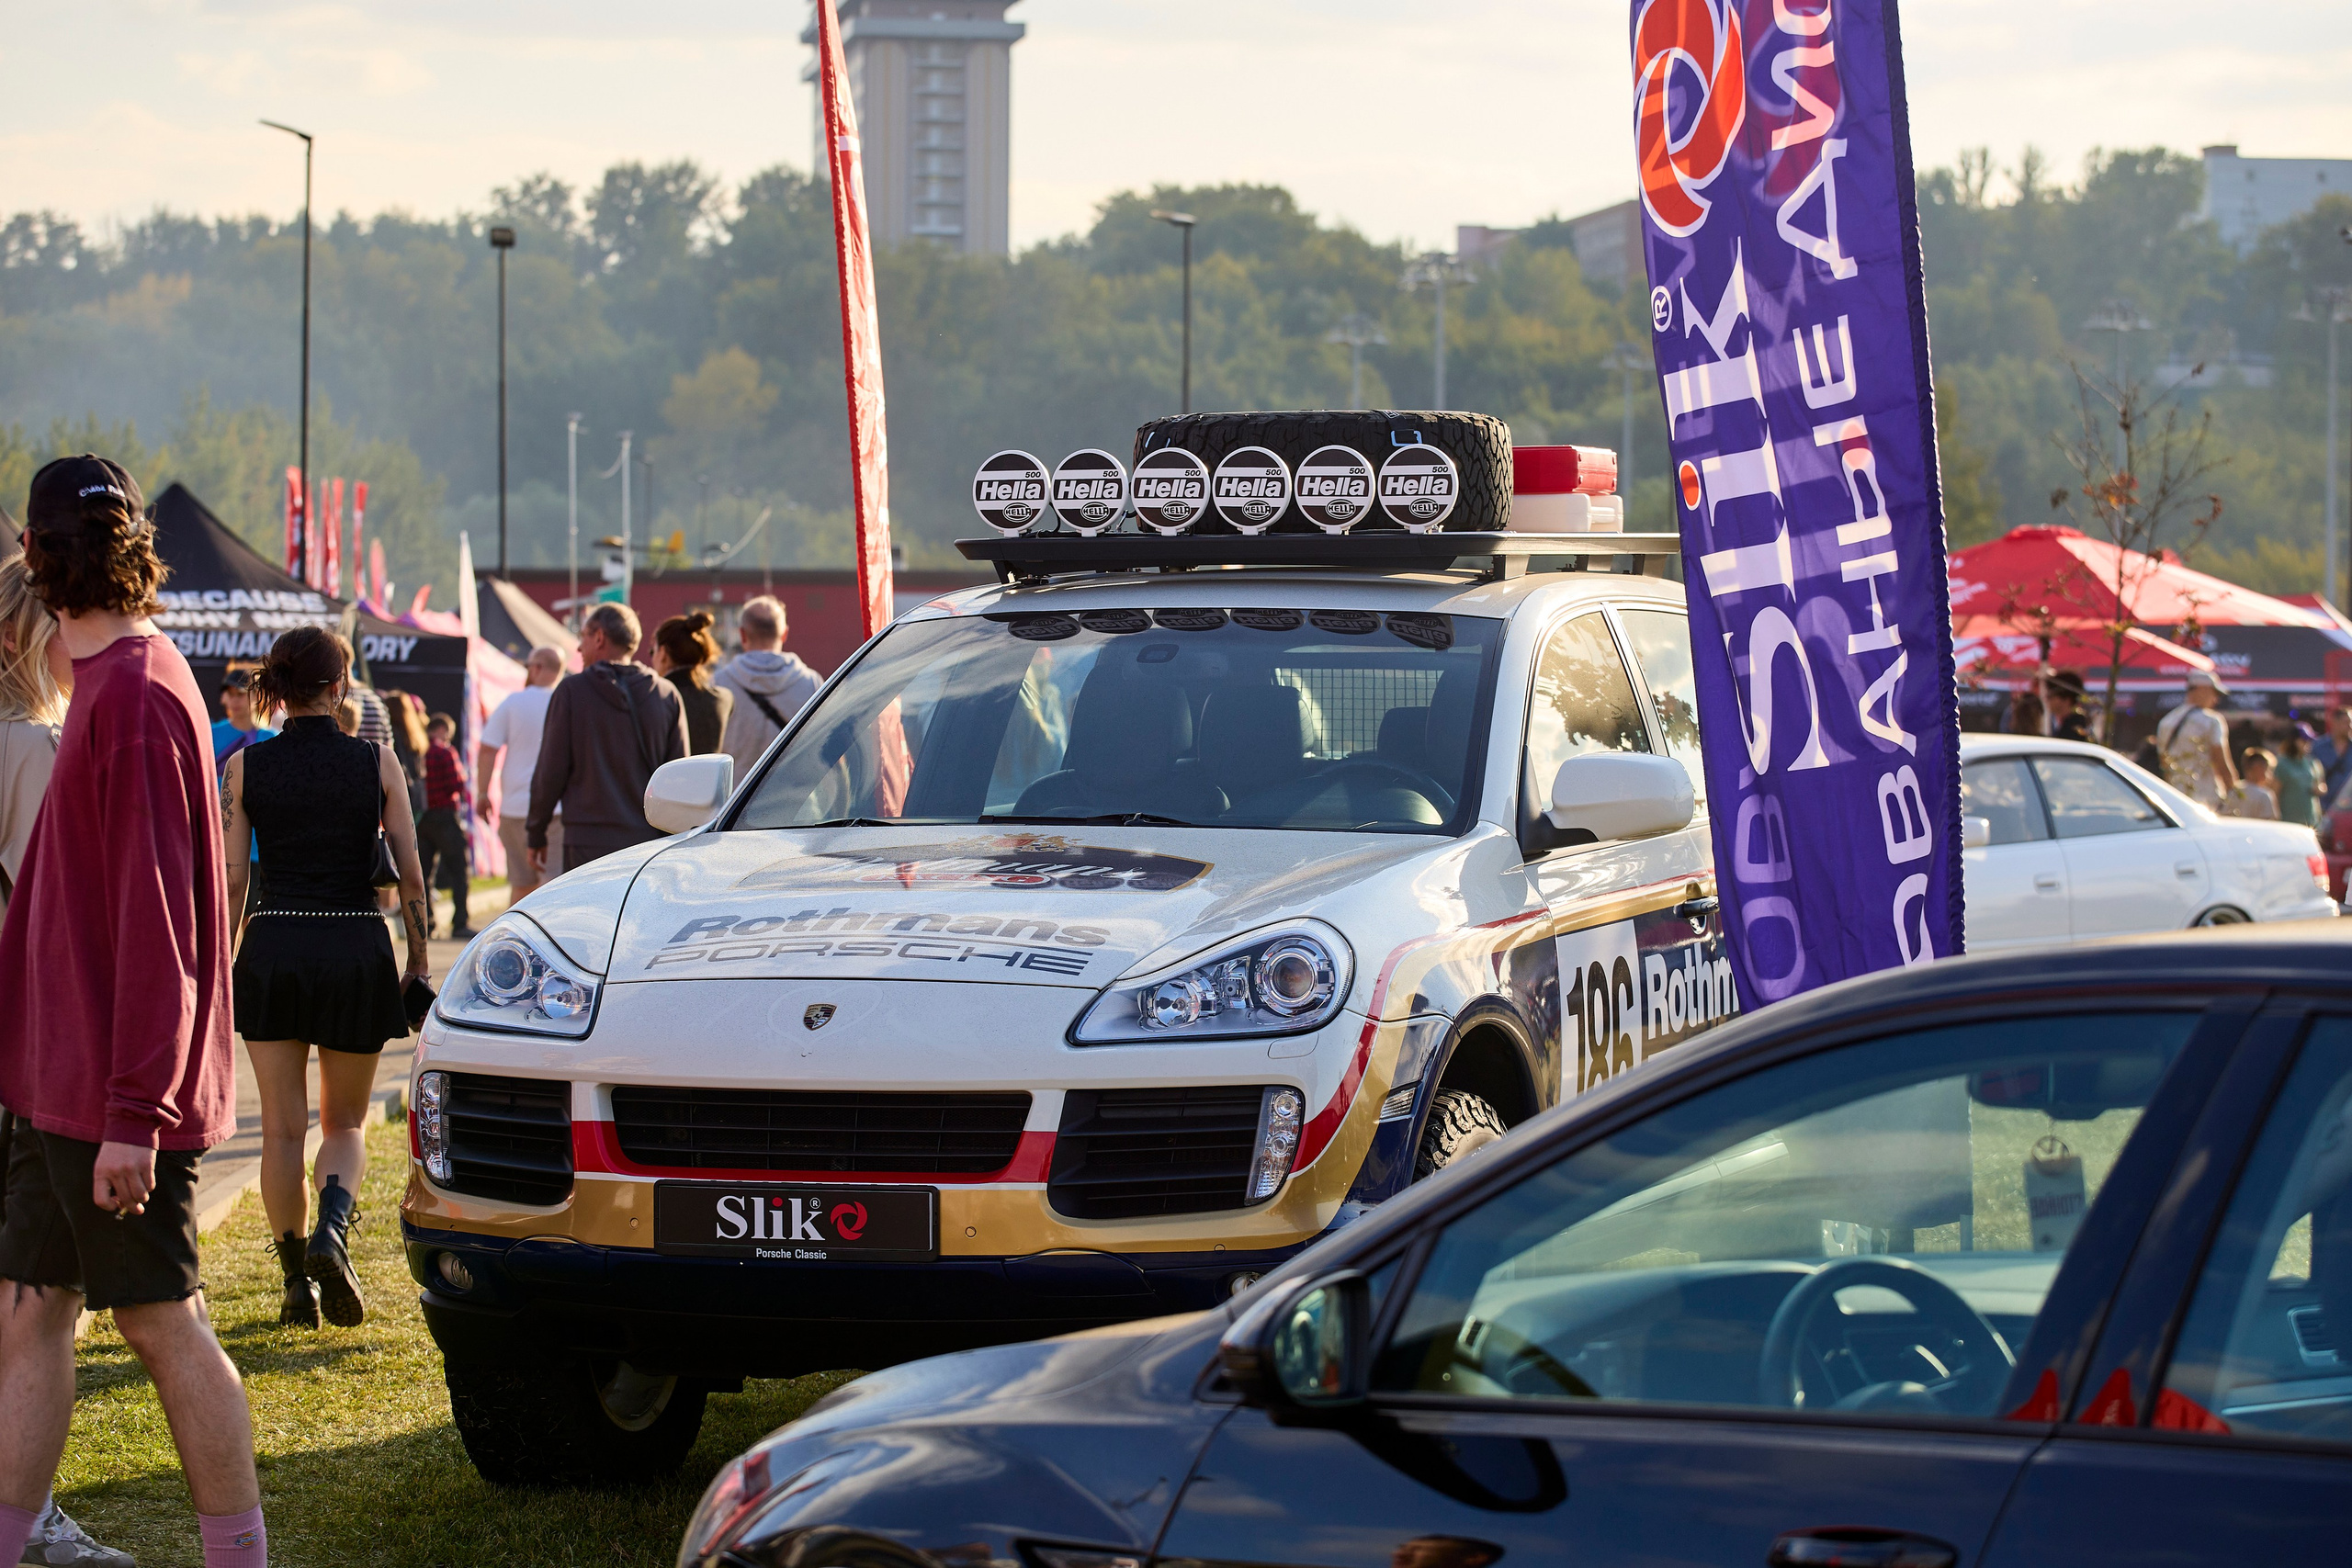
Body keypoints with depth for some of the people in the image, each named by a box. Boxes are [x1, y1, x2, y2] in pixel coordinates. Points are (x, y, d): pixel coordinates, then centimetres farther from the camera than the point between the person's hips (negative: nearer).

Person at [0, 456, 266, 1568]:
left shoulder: (138, 697, -16)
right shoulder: (106, 686, 14)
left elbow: (154, 921, -21)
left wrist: (133, 1112, -22)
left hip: (117, 1100, -9)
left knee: (163, 1324, -1)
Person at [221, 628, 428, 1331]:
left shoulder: (245, 767, 0)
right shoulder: (376, 763, -1)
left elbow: (231, 878, 0)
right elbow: (410, 873, 0)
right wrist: (418, 960, 8)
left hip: (273, 949, 0)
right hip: (357, 949, 0)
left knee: (283, 1128, 9)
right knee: (345, 1122, 12)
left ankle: (298, 1280, 8)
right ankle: (332, 1234, -15)